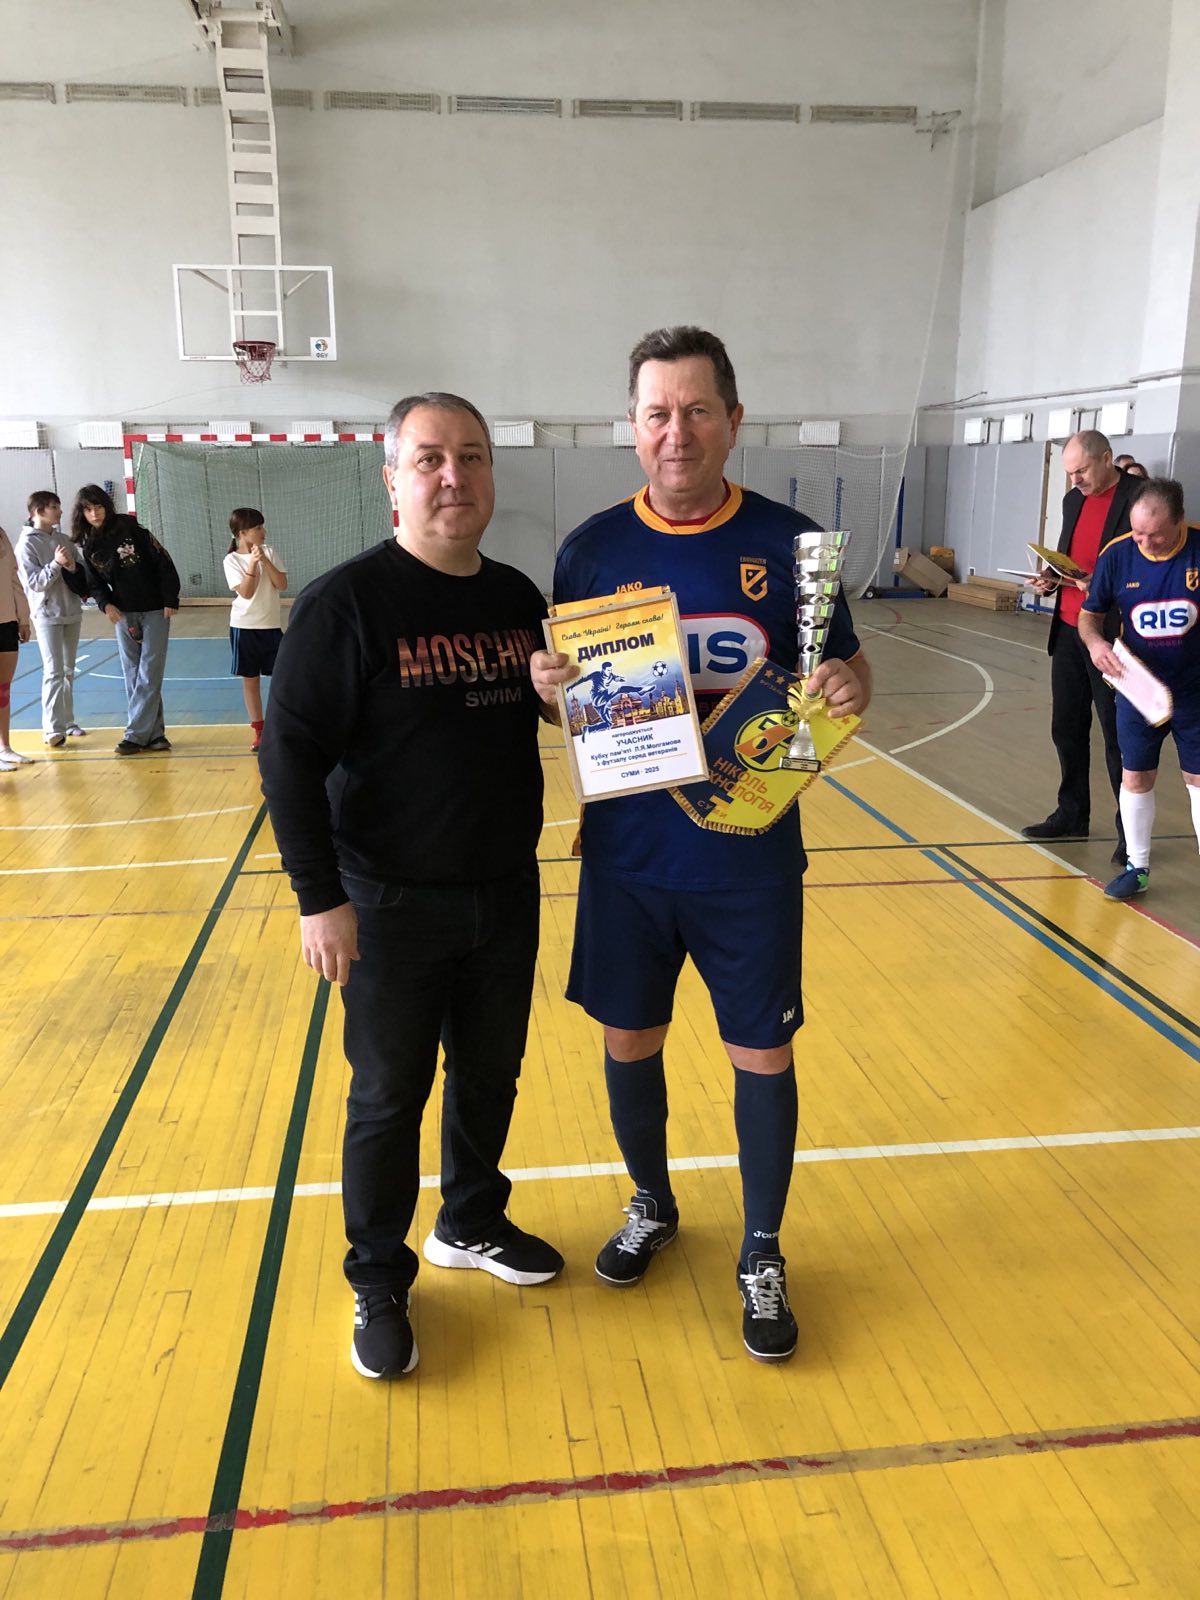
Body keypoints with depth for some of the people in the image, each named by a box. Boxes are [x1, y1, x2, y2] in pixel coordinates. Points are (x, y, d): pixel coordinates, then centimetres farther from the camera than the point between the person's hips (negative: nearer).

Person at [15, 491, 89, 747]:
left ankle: (67, 721, 23)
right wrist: (56, 563, -23)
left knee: (68, 671, 13)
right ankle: (52, 729, -10)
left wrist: (72, 567, -14)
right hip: (47, 615, -6)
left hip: (72, 613, 6)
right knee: (54, 671, -10)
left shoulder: (63, 540, 8)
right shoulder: (26, 544, -9)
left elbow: (83, 573, 7)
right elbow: (34, 582, -15)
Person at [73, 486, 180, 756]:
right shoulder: (89, 546, 3)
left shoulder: (130, 529, -9)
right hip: (123, 614, 5)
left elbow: (163, 563, -9)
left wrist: (171, 600, -11)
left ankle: (136, 735, -3)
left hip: (155, 611, -4)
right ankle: (153, 733, 10)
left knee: (148, 675, -6)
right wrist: (106, 604, -12)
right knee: (133, 677, 4)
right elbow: (95, 584, 8)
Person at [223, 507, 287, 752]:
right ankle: (259, 731, 15)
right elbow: (246, 592, -16)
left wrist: (264, 560, -15)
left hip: (271, 626, 2)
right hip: (244, 627, -2)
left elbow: (282, 584, -6)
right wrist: (252, 562, -22)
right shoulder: (232, 560, -6)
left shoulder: (268, 552, 2)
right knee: (250, 680, 5)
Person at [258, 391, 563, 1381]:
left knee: (491, 1076, 19)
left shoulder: (518, 597, 4)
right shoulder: (347, 602, -14)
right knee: (389, 1097, 8)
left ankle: (471, 1225, 43)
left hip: (506, 892, 6)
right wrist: (320, 897, -18)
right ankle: (379, 1286, 28)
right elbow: (291, 753, -16)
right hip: (391, 904, -5)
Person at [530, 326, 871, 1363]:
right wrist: (545, 683, -17)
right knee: (629, 1041, 15)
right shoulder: (592, 548, -1)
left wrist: (850, 685, -21)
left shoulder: (788, 541, -5)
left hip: (750, 858, -1)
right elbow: (561, 689, 6)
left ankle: (762, 1256, 31)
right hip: (626, 855, 2)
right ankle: (652, 1206, 43)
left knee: (762, 1054, 8)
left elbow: (846, 670, 2)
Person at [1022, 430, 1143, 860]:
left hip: (1112, 638, -7)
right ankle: (1071, 816, 26)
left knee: (1118, 735, 1)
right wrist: (1052, 580, 2)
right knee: (1067, 728, 12)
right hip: (1068, 632, 7)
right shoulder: (1073, 500, 12)